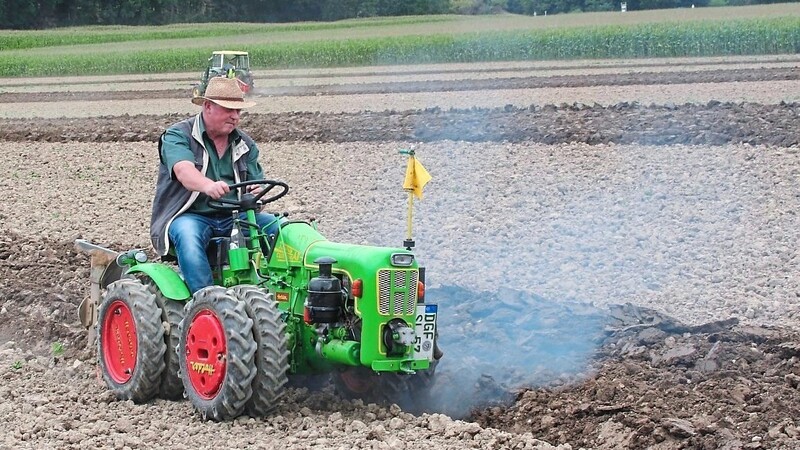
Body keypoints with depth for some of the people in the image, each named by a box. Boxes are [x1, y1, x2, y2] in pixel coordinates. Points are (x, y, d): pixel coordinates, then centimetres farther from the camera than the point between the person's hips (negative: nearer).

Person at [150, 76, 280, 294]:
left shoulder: (245, 144, 13)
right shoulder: (177, 136, -5)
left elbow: (256, 184, 11)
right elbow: (183, 171, -25)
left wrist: (257, 191, -17)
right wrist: (208, 186, -48)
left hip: (234, 217, 5)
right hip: (190, 215, -5)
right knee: (188, 237, -39)